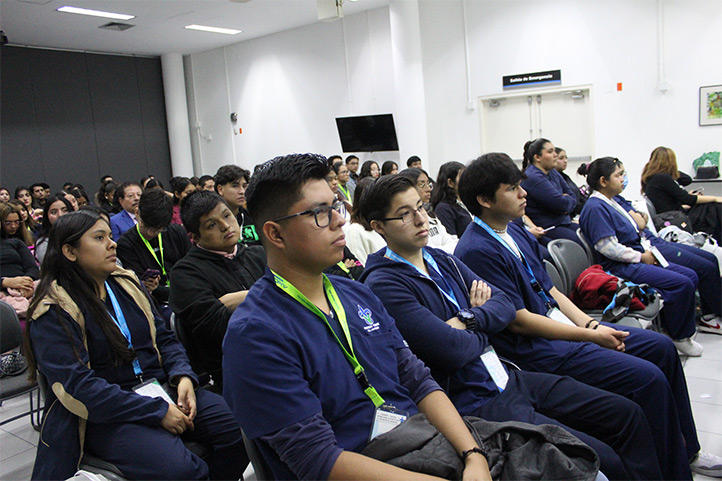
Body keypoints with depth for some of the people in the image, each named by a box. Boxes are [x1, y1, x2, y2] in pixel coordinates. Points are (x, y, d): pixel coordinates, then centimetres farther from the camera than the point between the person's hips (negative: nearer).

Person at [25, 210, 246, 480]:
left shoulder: (126, 284, 12)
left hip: (161, 388, 6)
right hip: (107, 415, -6)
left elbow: (163, 338, 14)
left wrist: (183, 376, -7)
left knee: (237, 427, -16)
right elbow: (76, 388, -17)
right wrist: (157, 411, -20)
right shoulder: (53, 313, -8)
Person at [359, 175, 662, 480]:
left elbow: (505, 304, 8)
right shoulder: (383, 283, -16)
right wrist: (484, 327, -2)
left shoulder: (442, 260, 11)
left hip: (508, 380, 9)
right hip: (473, 404, -8)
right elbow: (452, 350, -23)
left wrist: (468, 320, -12)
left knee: (627, 415, 9)